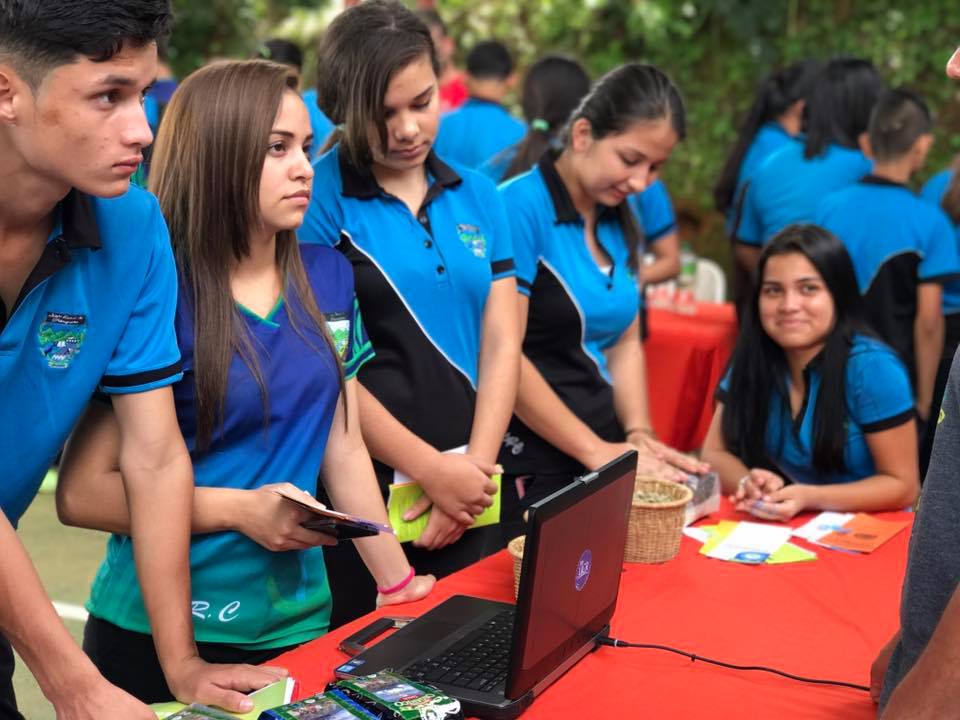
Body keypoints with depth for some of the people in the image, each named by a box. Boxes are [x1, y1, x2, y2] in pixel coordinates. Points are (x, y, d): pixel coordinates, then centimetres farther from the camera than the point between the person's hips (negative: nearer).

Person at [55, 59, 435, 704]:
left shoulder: (328, 278, 3)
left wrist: (399, 581, 6)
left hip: (301, 621, 5)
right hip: (161, 635, -5)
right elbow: (81, 493, -13)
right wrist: (239, 509, -19)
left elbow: (344, 445, 9)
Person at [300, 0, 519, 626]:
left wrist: (475, 469, -7)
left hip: (469, 493, 5)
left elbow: (501, 345, 5)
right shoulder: (316, 199, -8)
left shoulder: (479, 198, 7)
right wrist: (432, 469, -12)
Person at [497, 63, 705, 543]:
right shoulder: (521, 207, -14)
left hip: (607, 457, 7)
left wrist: (639, 434, 0)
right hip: (528, 469, -7)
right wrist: (596, 450, -15)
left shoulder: (619, 221, 9)